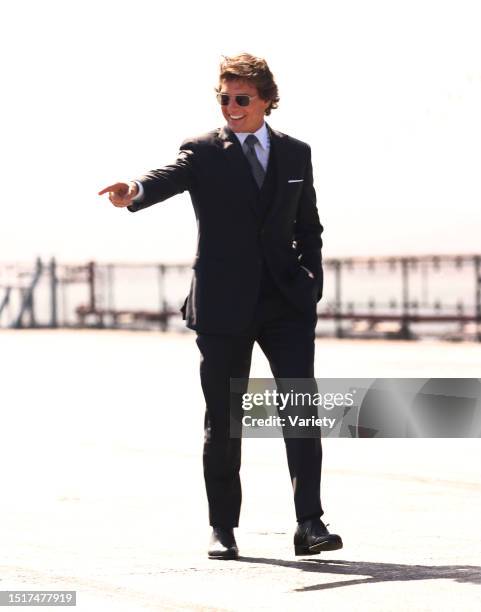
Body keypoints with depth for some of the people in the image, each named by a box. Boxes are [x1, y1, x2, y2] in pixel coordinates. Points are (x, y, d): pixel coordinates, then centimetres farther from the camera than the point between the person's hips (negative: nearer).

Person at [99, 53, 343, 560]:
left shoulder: (295, 154, 12)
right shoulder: (203, 152, 1)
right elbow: (170, 177, -21)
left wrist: (311, 281, 4)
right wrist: (134, 192, -43)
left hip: (286, 302, 2)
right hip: (223, 304, -2)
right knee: (222, 421, 4)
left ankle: (309, 523, -11)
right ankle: (223, 528, 15)